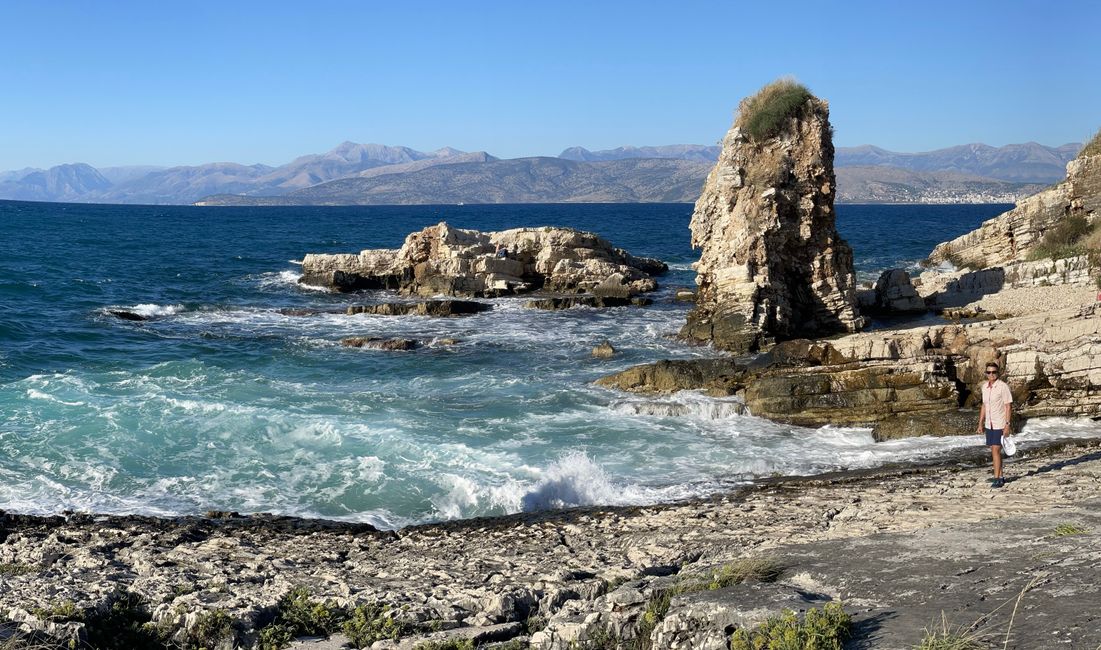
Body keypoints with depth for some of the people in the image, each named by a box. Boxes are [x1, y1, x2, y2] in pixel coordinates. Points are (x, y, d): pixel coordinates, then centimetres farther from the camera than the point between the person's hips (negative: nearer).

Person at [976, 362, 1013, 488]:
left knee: (996, 450, -11)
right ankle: (1000, 477, 20)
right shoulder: (985, 386, 9)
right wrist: (980, 423, 14)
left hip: (1000, 425, -7)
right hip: (989, 424, 7)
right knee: (994, 451, 11)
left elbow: (1008, 406, -13)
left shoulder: (1003, 386, -13)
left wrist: (1007, 425, -17)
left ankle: (997, 479, -7)